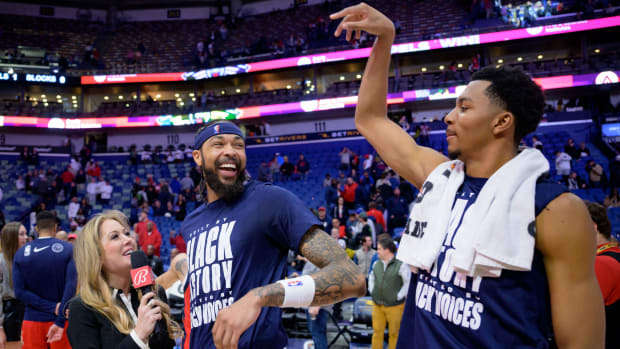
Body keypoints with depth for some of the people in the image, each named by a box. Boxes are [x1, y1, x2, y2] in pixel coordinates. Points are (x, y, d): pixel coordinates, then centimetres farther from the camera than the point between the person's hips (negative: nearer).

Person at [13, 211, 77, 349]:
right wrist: (60, 321, -18)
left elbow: (19, 292, -8)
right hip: (61, 321, -2)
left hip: (32, 322, 2)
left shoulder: (21, 253, 0)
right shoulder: (69, 249, -7)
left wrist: (52, 307, -11)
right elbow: (71, 286, -17)